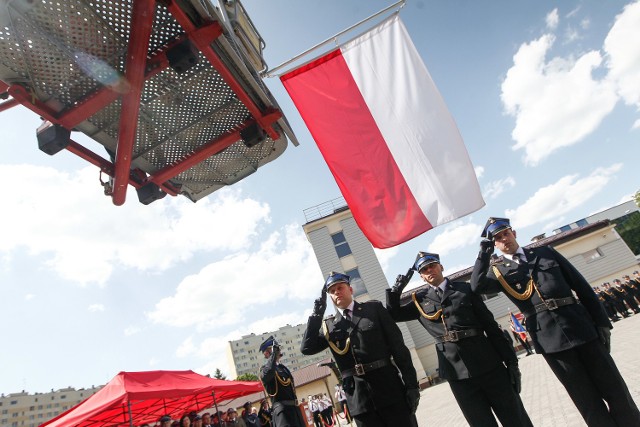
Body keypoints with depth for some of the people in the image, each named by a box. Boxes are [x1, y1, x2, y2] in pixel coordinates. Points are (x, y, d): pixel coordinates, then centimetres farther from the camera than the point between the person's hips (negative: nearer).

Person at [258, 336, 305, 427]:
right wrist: (274, 354, -22)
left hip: (294, 407, 8)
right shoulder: (265, 368, -5)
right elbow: (266, 374, -31)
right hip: (281, 408, -8)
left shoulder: (283, 367, 19)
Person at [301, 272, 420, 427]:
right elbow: (306, 348, -4)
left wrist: (411, 384, -4)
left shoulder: (374, 308, 5)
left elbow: (398, 347, 1)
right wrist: (317, 314, -5)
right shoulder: (328, 326, 9)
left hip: (390, 390, -1)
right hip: (359, 399, 2)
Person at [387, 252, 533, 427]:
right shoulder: (420, 299, 7)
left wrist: (511, 361, 2)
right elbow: (394, 314, 10)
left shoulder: (465, 289, 4)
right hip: (457, 371, 0)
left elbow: (491, 326, 4)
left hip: (488, 363, 0)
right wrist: (396, 289, -2)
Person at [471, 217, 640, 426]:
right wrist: (484, 252, -14)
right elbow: (477, 285, -17)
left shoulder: (545, 251, 11)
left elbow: (581, 286, 11)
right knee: (588, 401, 6)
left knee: (616, 392, 11)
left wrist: (602, 322, 6)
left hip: (582, 328, 2)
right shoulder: (499, 271, 5)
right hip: (550, 338, -2)